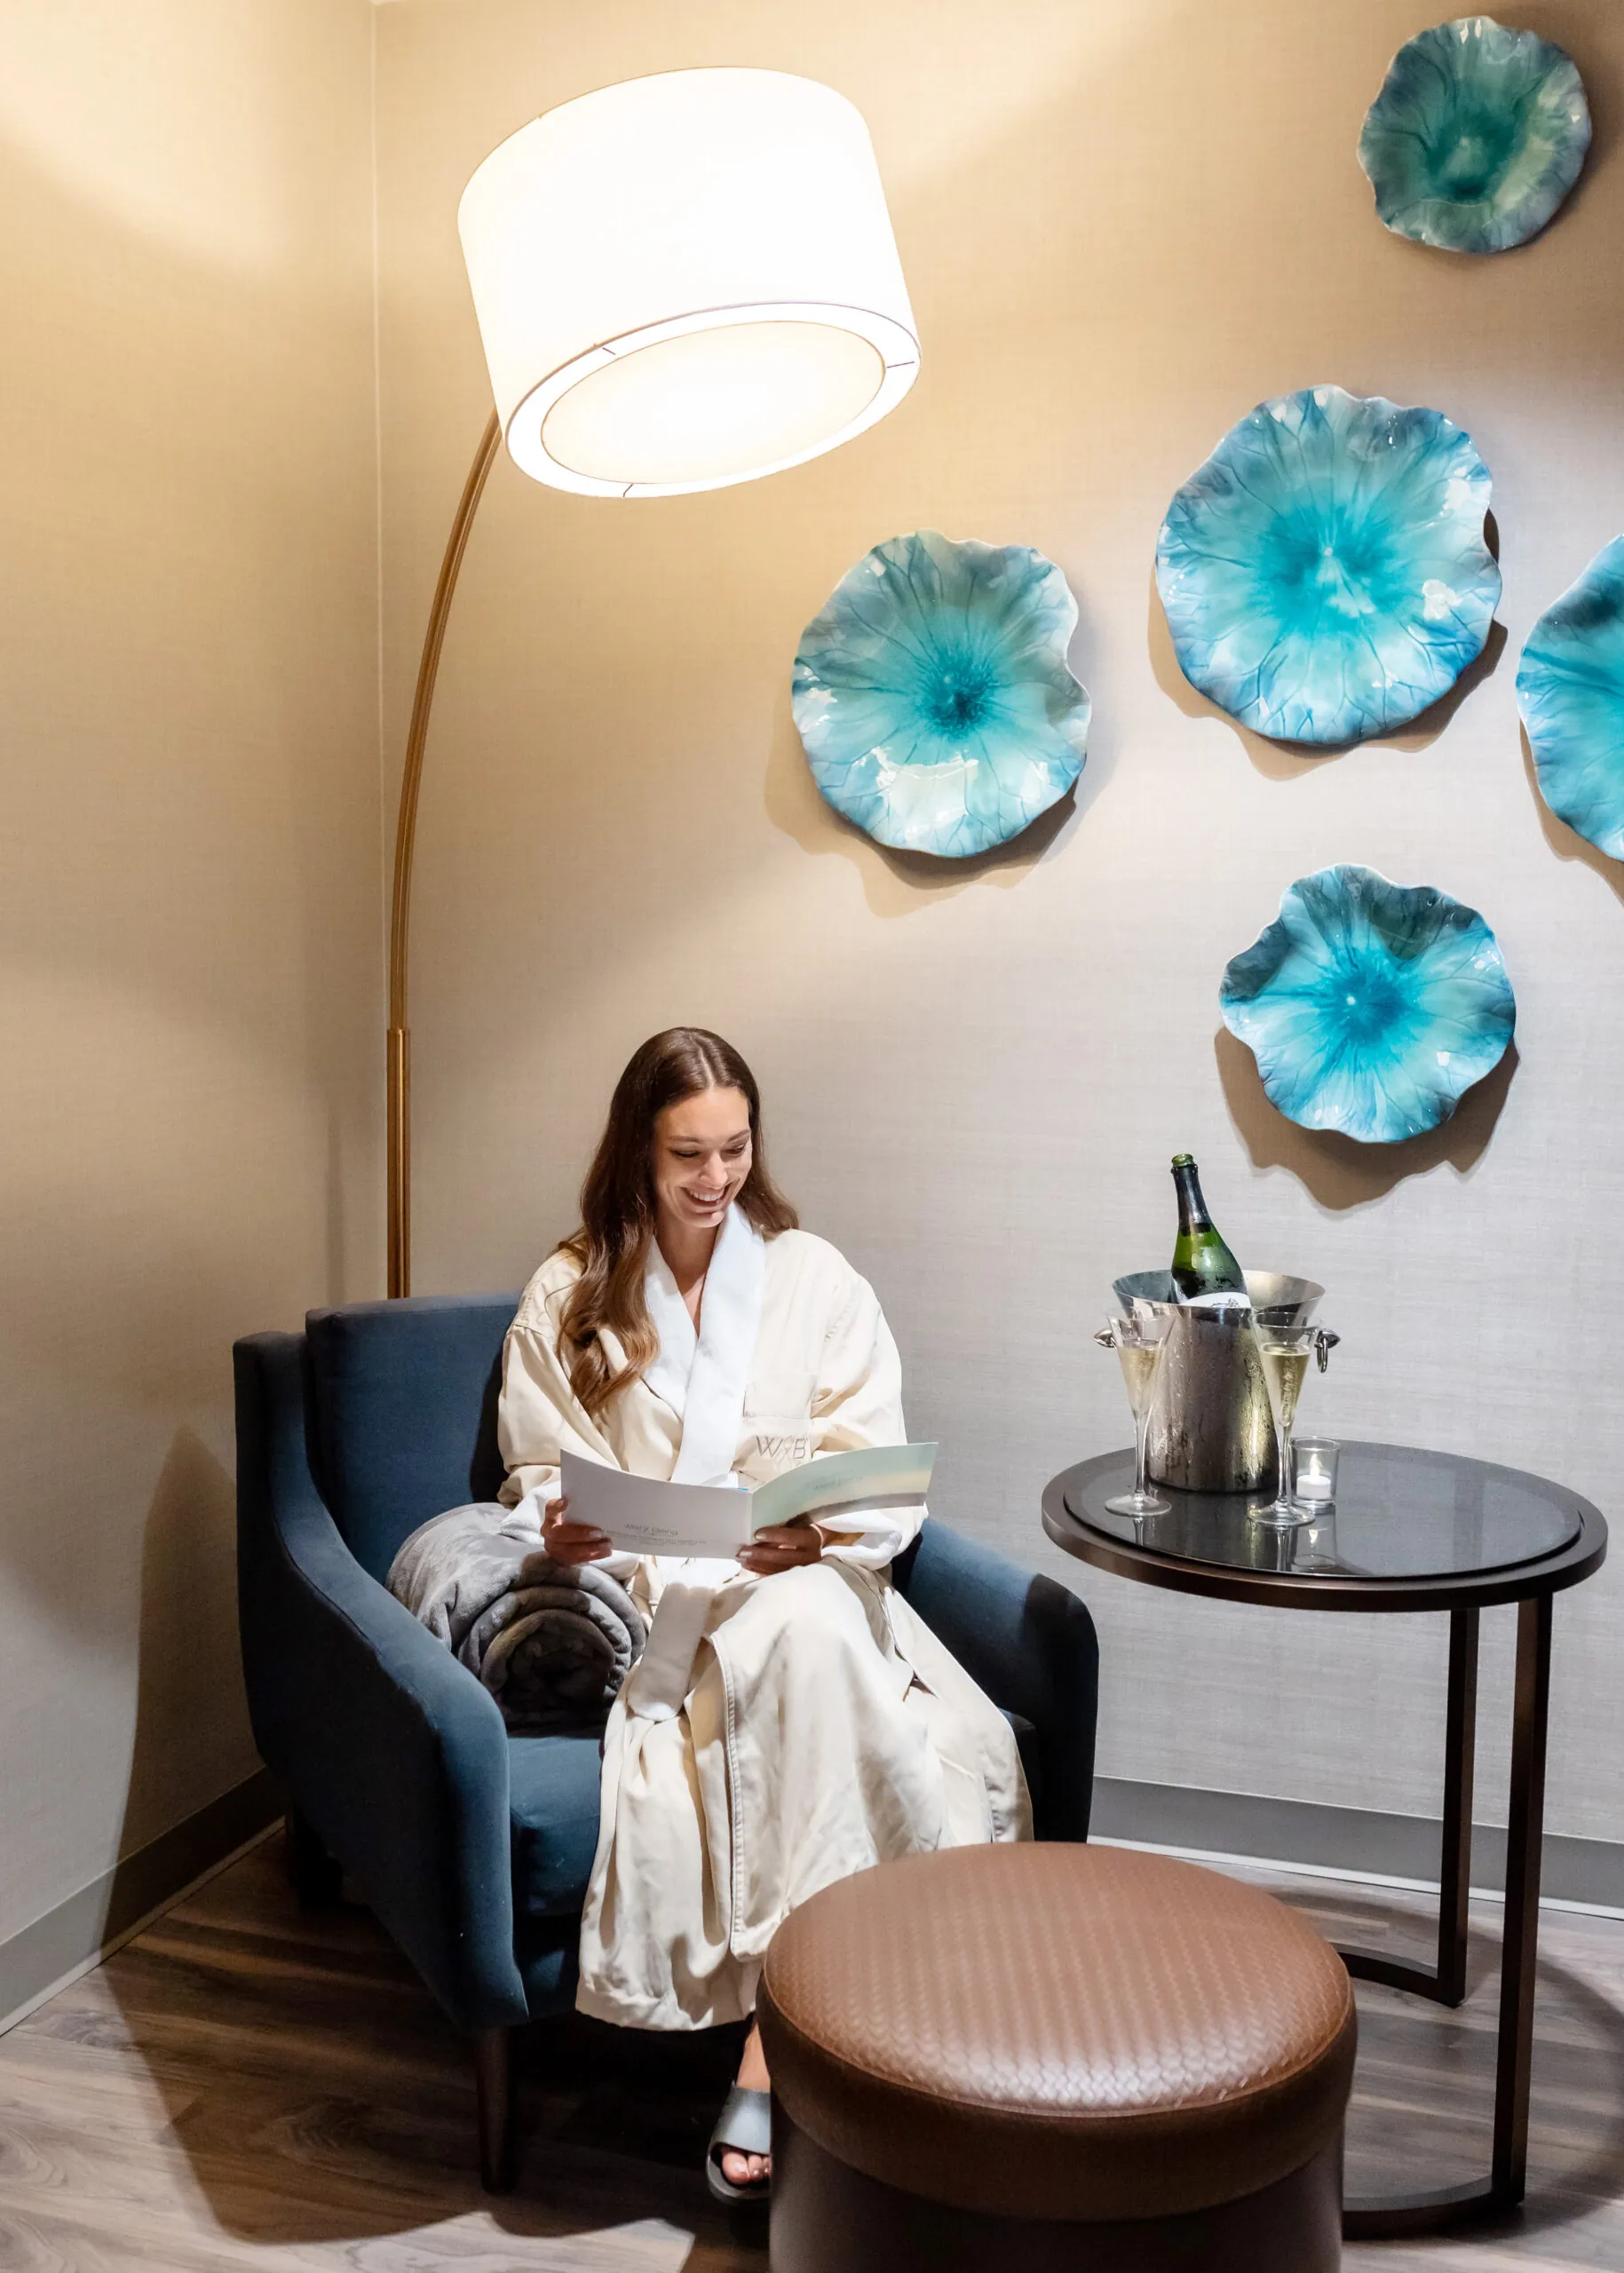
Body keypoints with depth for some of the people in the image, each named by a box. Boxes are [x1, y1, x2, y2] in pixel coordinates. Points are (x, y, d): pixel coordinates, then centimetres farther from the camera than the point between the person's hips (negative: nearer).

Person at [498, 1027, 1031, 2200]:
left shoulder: (815, 1278, 9)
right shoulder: (569, 1295, 8)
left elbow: (886, 1478, 4)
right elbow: (539, 1475, 10)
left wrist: (820, 1534, -17)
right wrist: (559, 1530, -13)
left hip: (803, 1577, 1)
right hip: (639, 1589, -1)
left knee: (810, 1630, -36)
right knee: (806, 1644, -34)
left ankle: (772, 2051, -30)